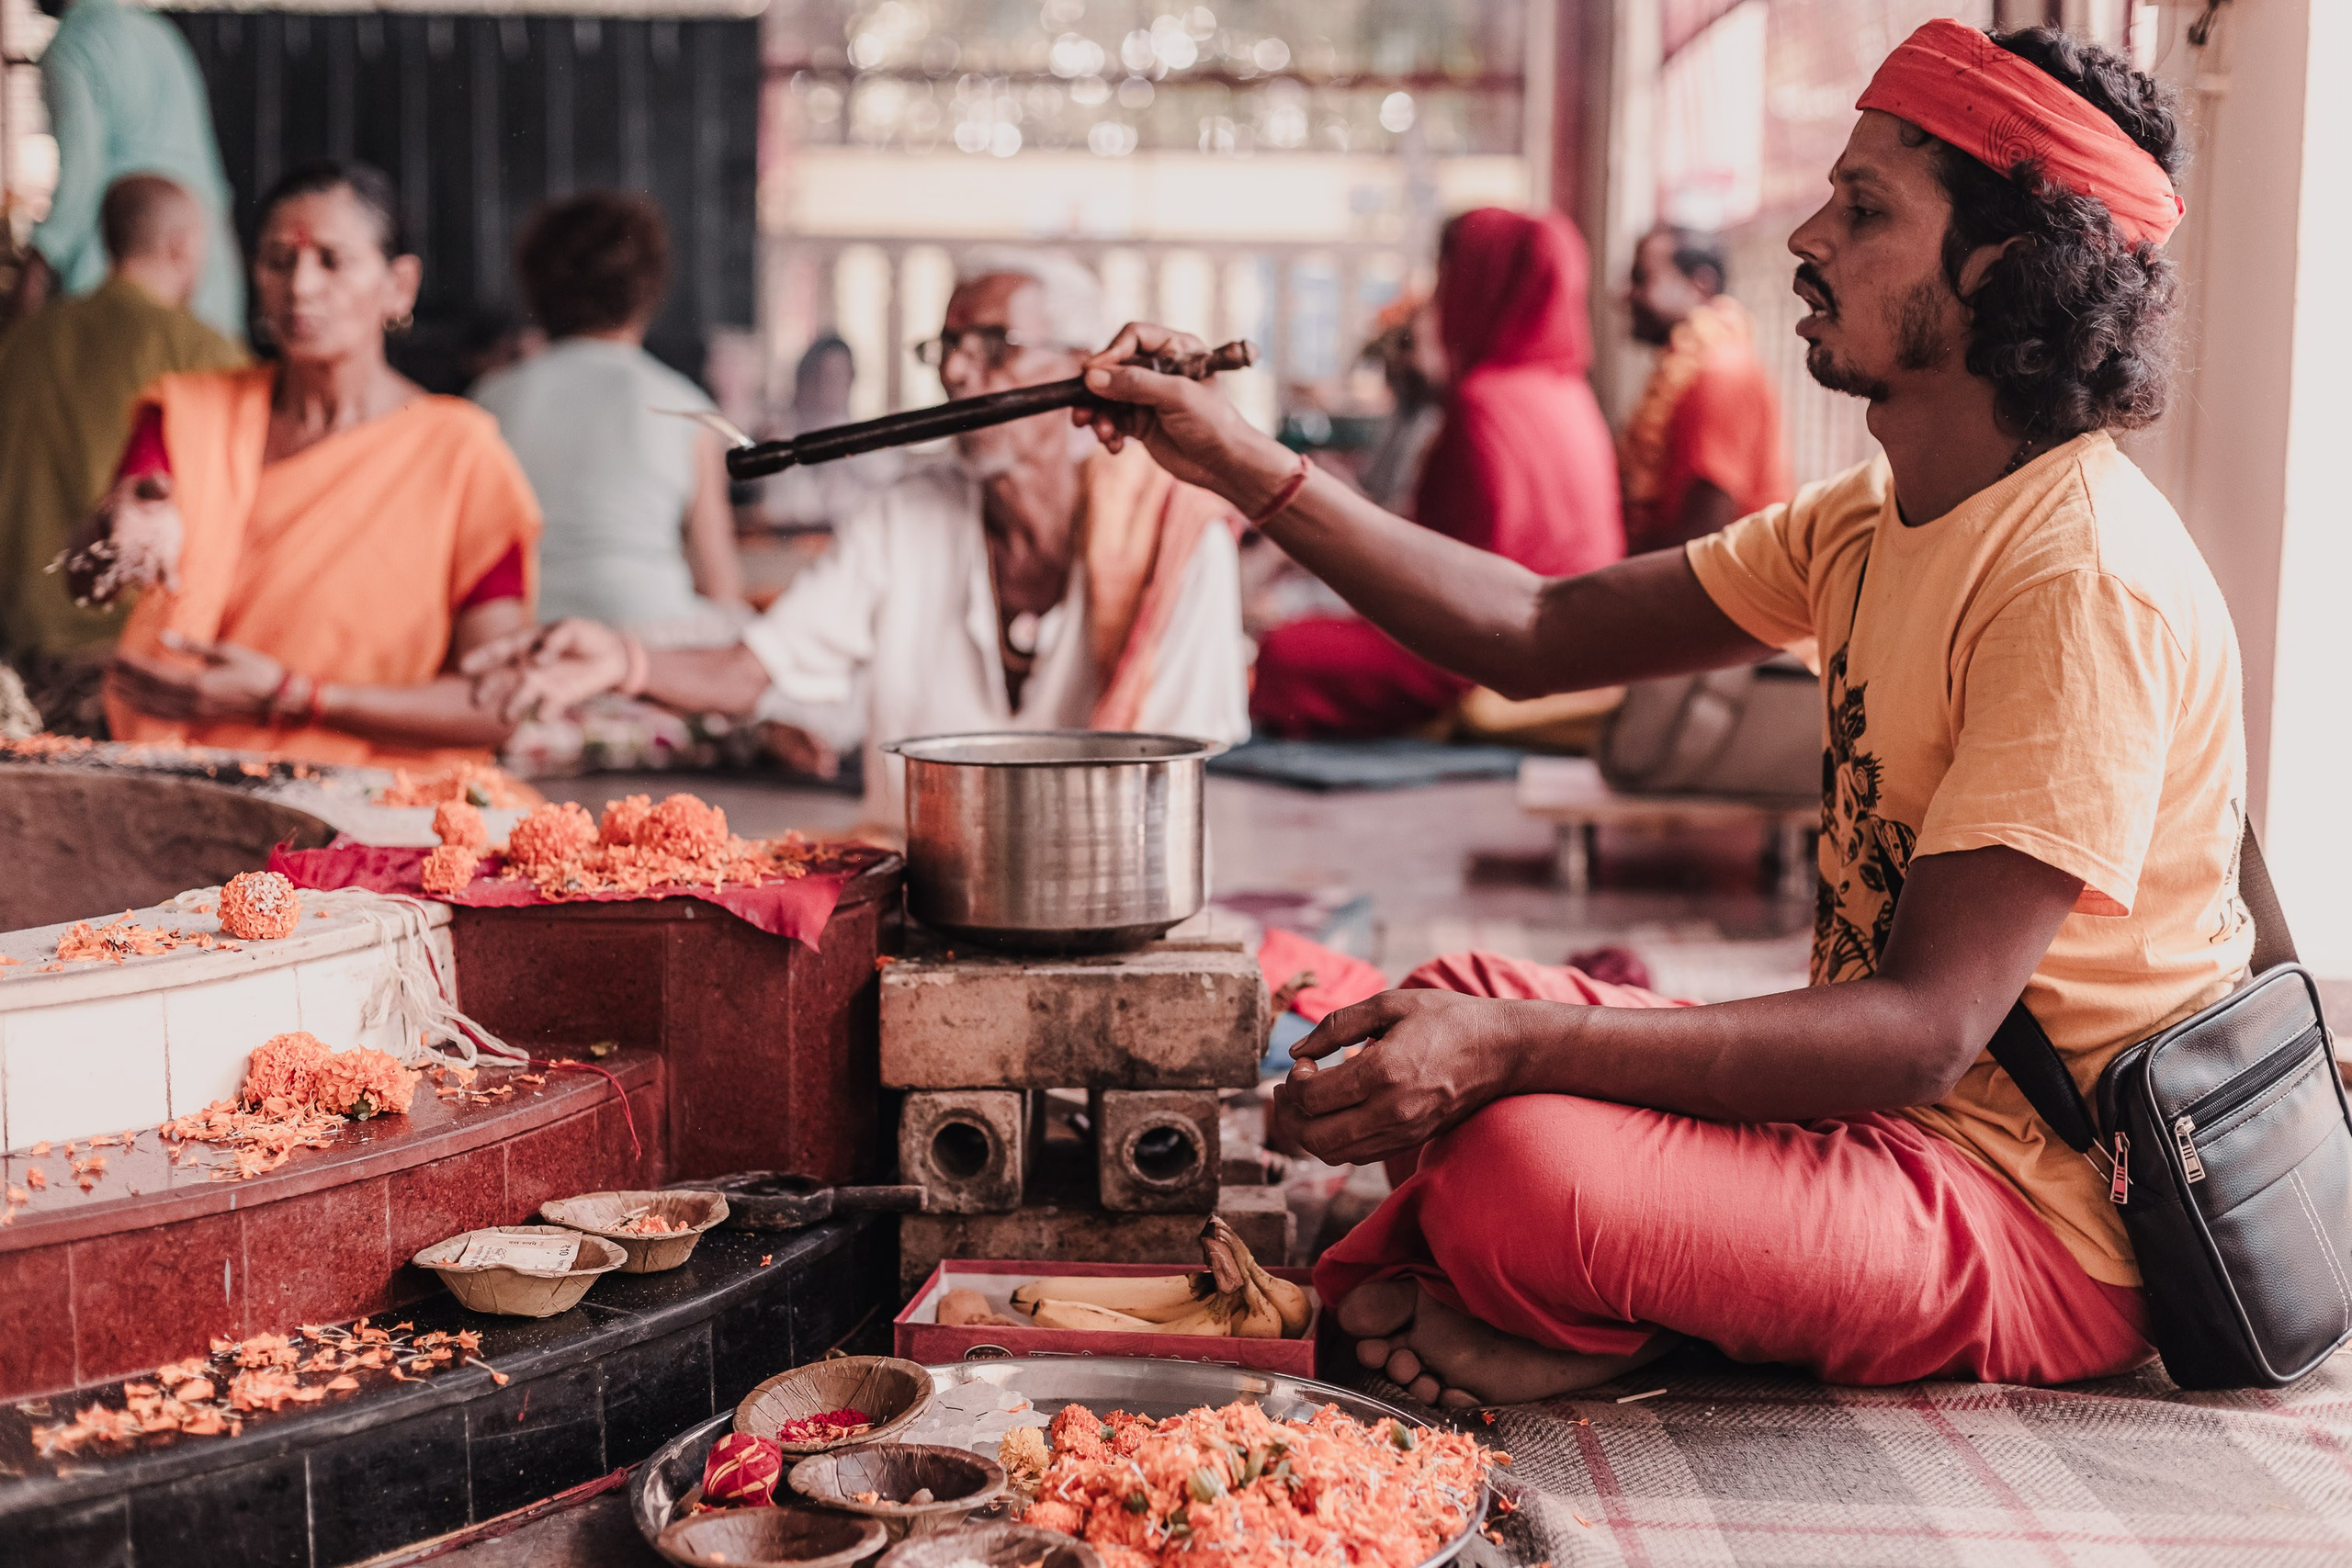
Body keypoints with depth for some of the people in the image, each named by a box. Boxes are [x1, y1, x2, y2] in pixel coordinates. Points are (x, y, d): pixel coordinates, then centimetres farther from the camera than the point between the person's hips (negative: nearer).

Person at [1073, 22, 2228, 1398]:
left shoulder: (2088, 580, -23)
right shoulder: (1881, 519, 7)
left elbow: (1929, 1029, -28)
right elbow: (1542, 634, 9)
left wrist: (1512, 1049, -34)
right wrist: (1247, 467, 3)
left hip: (2048, 1216, -9)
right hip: (1890, 1106, 9)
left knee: (1526, 1171, -30)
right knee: (1459, 1001, 11)